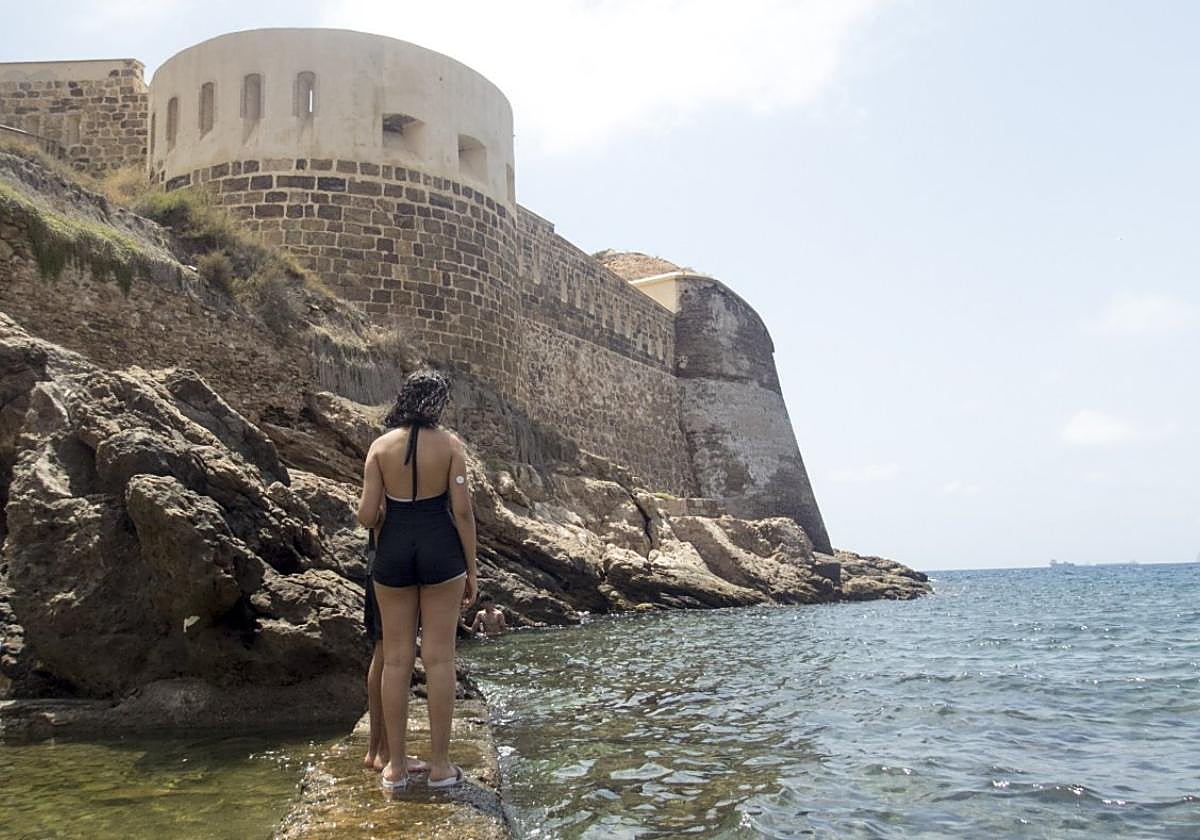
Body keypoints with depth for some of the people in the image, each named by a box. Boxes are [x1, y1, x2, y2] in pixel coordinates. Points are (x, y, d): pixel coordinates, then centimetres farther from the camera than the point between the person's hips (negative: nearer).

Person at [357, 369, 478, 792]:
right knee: (439, 657, 5)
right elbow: (462, 511, -7)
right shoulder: (450, 444, -4)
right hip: (440, 551, -1)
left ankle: (395, 766, 15)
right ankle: (440, 764, 11)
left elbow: (367, 515, -5)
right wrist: (472, 569, 1)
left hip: (393, 552, 2)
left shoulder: (381, 445, -1)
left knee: (396, 659, 8)